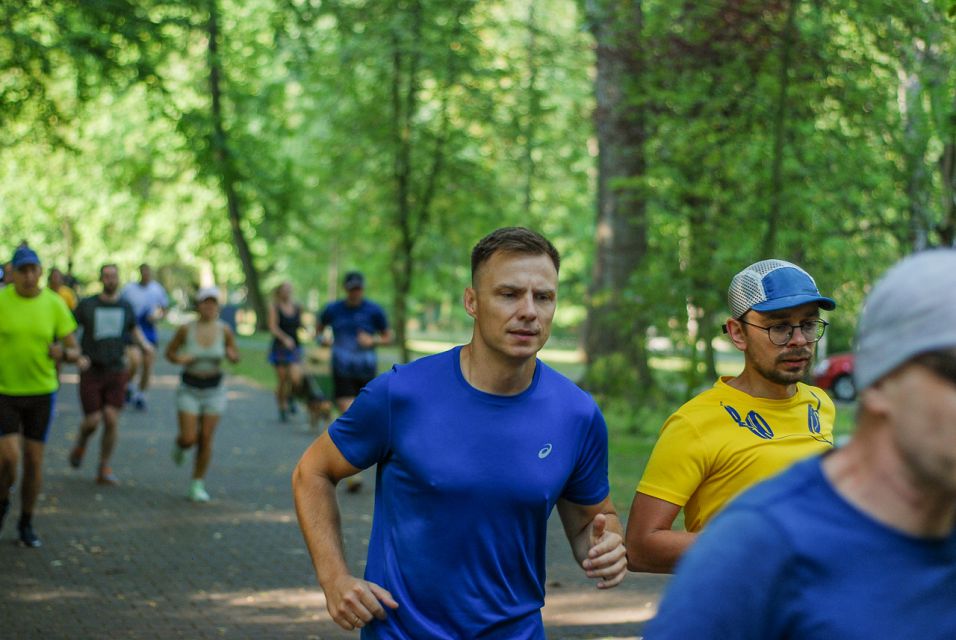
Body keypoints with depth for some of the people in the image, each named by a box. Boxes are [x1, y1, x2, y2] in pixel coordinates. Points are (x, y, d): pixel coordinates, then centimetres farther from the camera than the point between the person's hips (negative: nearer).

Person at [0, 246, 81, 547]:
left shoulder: (55, 305, -6)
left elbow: (75, 351, -4)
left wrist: (62, 353, -27)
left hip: (41, 393, 2)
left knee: (34, 461, 5)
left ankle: (26, 523, 24)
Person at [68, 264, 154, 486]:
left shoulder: (125, 307, 5)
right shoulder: (86, 305, -3)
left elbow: (134, 328, 24)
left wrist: (145, 344, 4)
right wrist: (76, 356, -16)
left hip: (116, 371, 2)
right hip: (91, 372, -2)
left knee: (111, 421, -7)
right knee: (93, 420, -6)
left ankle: (104, 469, 5)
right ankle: (80, 445, 28)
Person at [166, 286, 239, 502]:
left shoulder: (224, 330, -6)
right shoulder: (186, 329, -11)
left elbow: (235, 356, 6)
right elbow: (169, 352, 3)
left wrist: (232, 355, -17)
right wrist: (179, 359, -18)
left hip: (214, 389, 1)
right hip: (189, 389, -1)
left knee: (206, 439, 0)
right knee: (189, 438, -7)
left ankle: (197, 486, 14)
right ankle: (179, 445, 32)